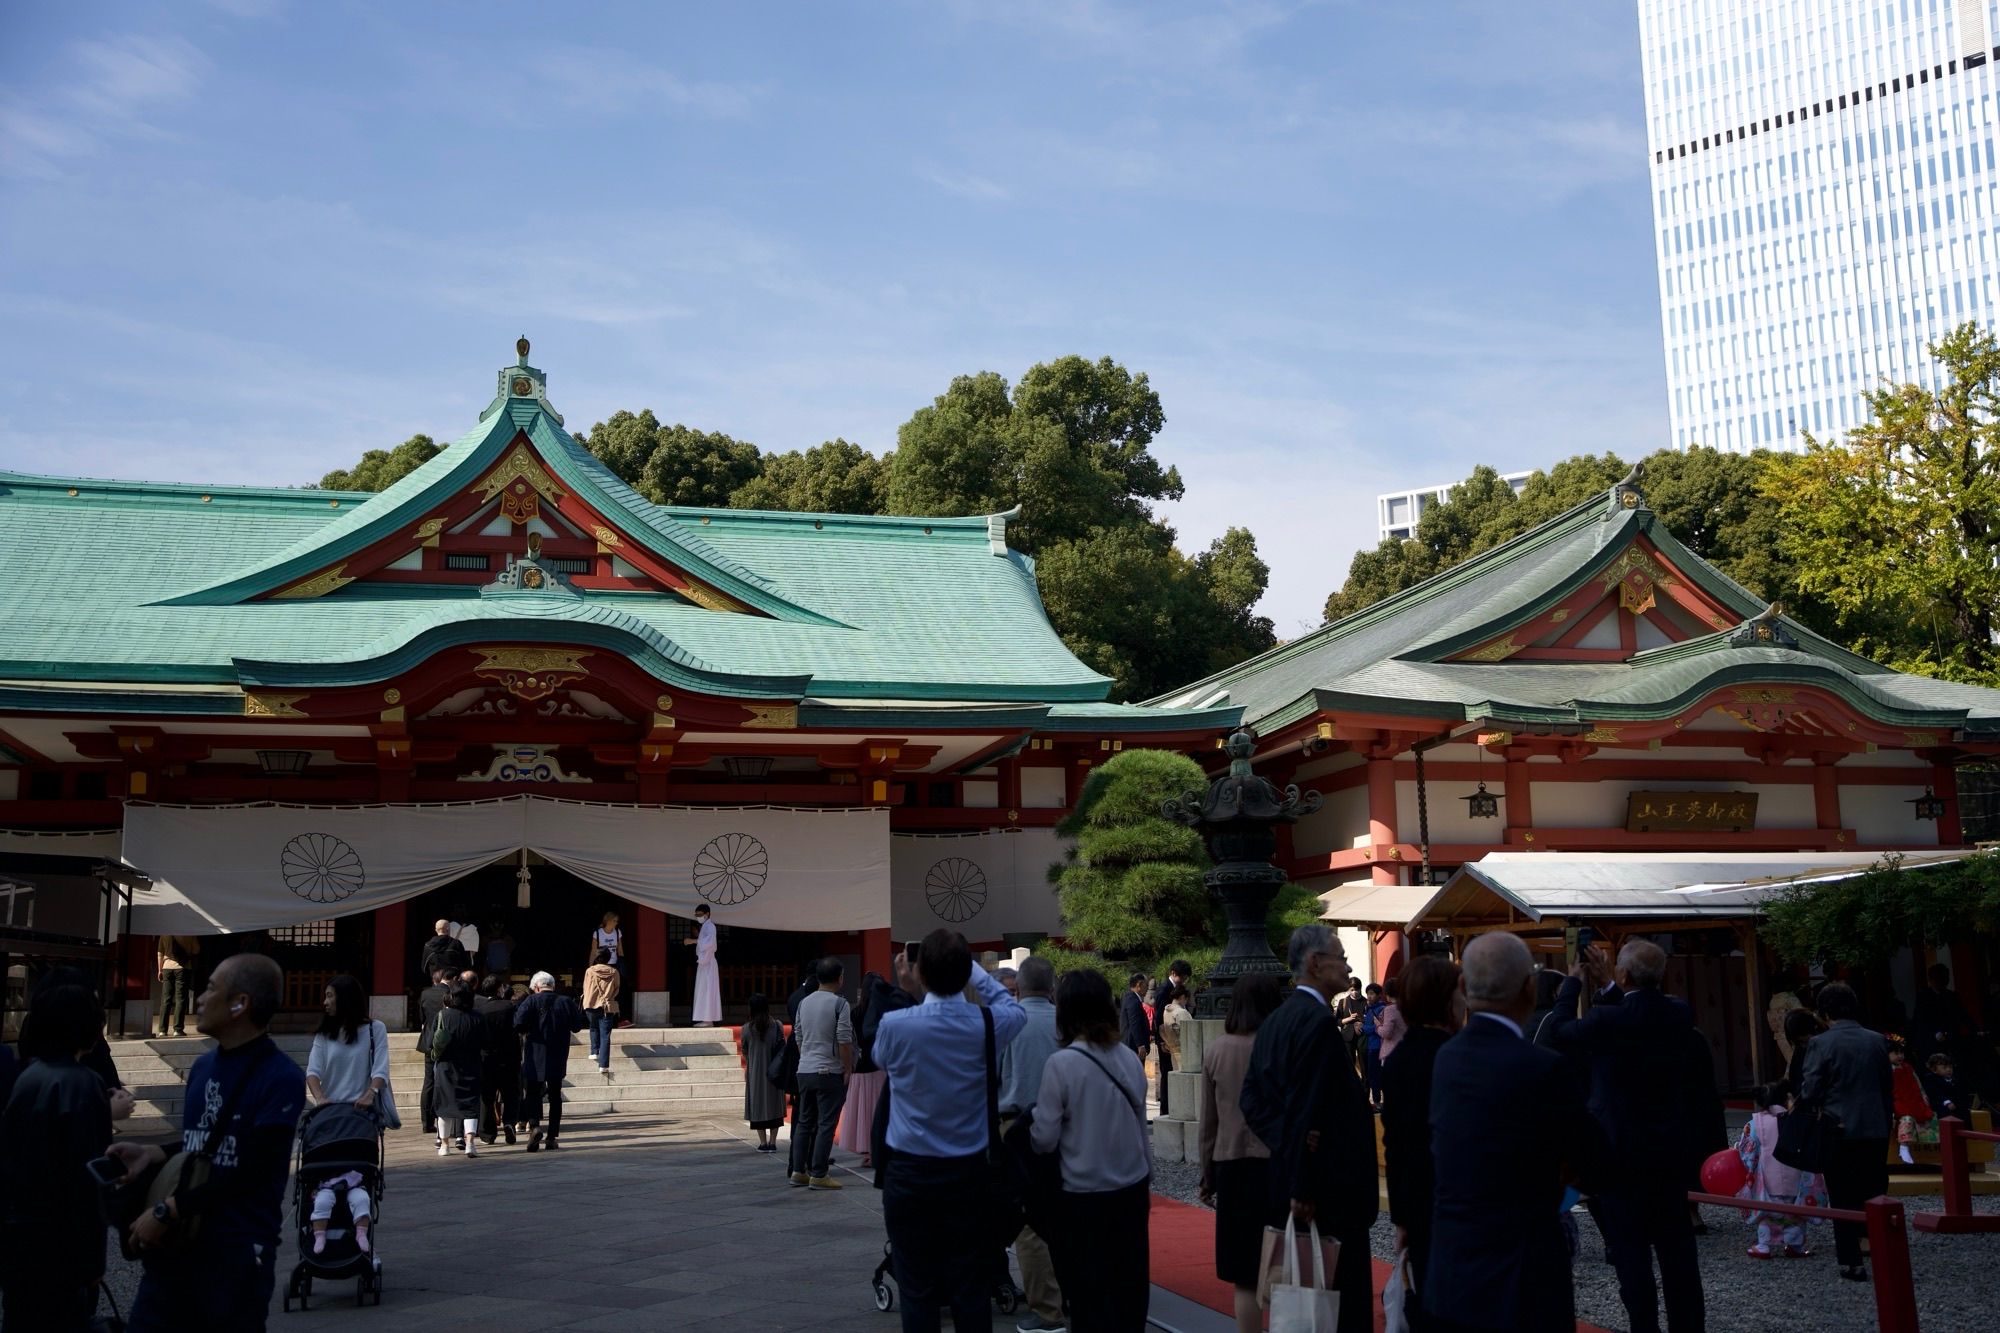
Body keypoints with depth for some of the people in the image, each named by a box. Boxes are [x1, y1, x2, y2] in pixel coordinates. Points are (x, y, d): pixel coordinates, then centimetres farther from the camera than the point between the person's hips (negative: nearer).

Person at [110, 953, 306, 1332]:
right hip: (178, 1241, 6)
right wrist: (153, 1154, 0)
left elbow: (248, 1170, -18)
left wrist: (167, 1212, -16)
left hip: (237, 1251, -6)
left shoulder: (281, 1078, -14)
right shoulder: (203, 1065, 11)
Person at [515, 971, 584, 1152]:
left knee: (533, 1093, 4)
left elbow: (518, 1024, -17)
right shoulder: (566, 1002, 0)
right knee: (555, 1096, 12)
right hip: (558, 1059, 3)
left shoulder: (531, 1001, -8)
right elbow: (577, 1026, 5)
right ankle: (552, 1136, 12)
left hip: (535, 1058, -3)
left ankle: (534, 1125, -21)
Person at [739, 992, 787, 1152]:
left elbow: (744, 1051, 4)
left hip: (754, 1073, 0)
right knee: (774, 1106, 10)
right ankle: (772, 1141, 8)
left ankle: (763, 1142, 7)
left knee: (758, 1106, 8)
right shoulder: (776, 1027, -9)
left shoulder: (746, 1029, -8)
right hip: (773, 1072, 0)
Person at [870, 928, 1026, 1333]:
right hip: (969, 1173, 2)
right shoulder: (987, 1025, -8)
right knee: (970, 1288, 8)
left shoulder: (894, 1025, -13)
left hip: (909, 1174, -1)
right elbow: (1014, 1008, 17)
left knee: (918, 1289, 5)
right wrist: (973, 969, 18)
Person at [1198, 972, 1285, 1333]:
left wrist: (1208, 1176, 14)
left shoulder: (1215, 1051, 0)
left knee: (1245, 1276, 7)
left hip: (1233, 1167, 1)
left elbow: (1208, 1123, 5)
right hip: (1278, 1165, -1)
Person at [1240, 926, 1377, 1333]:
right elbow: (1308, 1110, -22)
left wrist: (1284, 1138, -4)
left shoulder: (1275, 1020, 11)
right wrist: (1304, 1188, -19)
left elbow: (1252, 1097, 8)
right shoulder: (1319, 1021, -18)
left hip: (1288, 1183, 10)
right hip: (1325, 1190, -10)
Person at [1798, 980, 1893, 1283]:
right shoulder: (1877, 1041, 3)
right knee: (1875, 1196, 12)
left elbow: (1810, 1091, -13)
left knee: (1844, 1199, 4)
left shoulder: (1821, 1043, -11)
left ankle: (1852, 1262, 5)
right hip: (1876, 1130, 4)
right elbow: (1888, 1087, 10)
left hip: (1839, 1131, -4)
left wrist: (1797, 1108, 7)